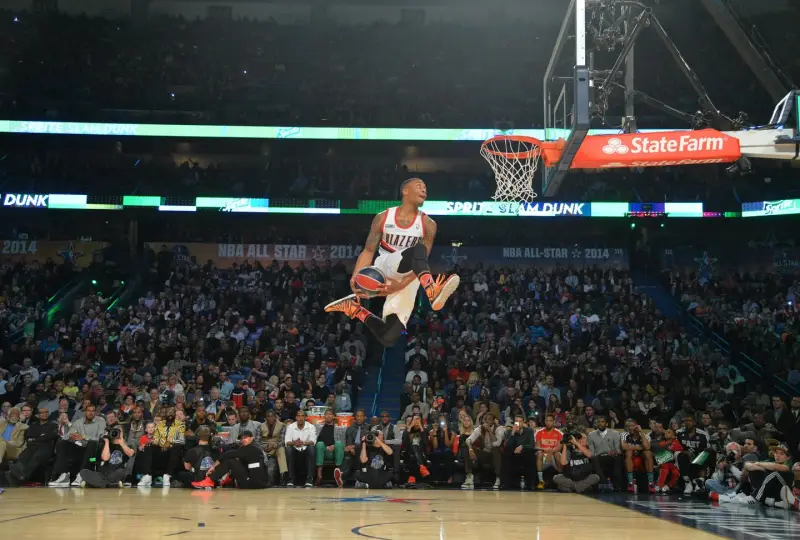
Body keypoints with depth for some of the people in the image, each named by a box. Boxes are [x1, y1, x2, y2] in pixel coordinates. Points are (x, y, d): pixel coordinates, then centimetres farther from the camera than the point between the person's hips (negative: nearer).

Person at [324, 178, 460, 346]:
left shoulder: (428, 224, -4)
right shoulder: (383, 218, -2)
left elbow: (420, 262, -9)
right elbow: (368, 251, 0)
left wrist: (401, 284, -25)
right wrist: (355, 277, -18)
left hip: (407, 278, 2)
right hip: (385, 266, -2)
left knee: (388, 338, -12)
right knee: (418, 249, -34)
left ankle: (354, 308, 10)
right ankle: (433, 293, -54)